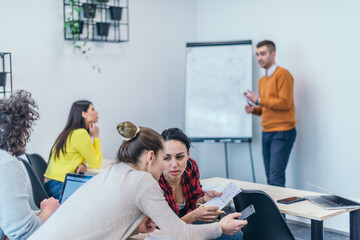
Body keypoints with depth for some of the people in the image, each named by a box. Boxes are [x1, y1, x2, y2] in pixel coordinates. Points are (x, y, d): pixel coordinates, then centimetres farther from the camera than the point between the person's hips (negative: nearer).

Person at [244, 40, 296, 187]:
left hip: (282, 132, -8)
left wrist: (259, 100, -12)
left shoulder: (282, 74, -8)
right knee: (269, 177, 9)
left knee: (276, 179, -14)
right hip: (266, 133, 8)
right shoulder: (262, 80, 17)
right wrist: (254, 110, 4)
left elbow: (284, 103, -17)